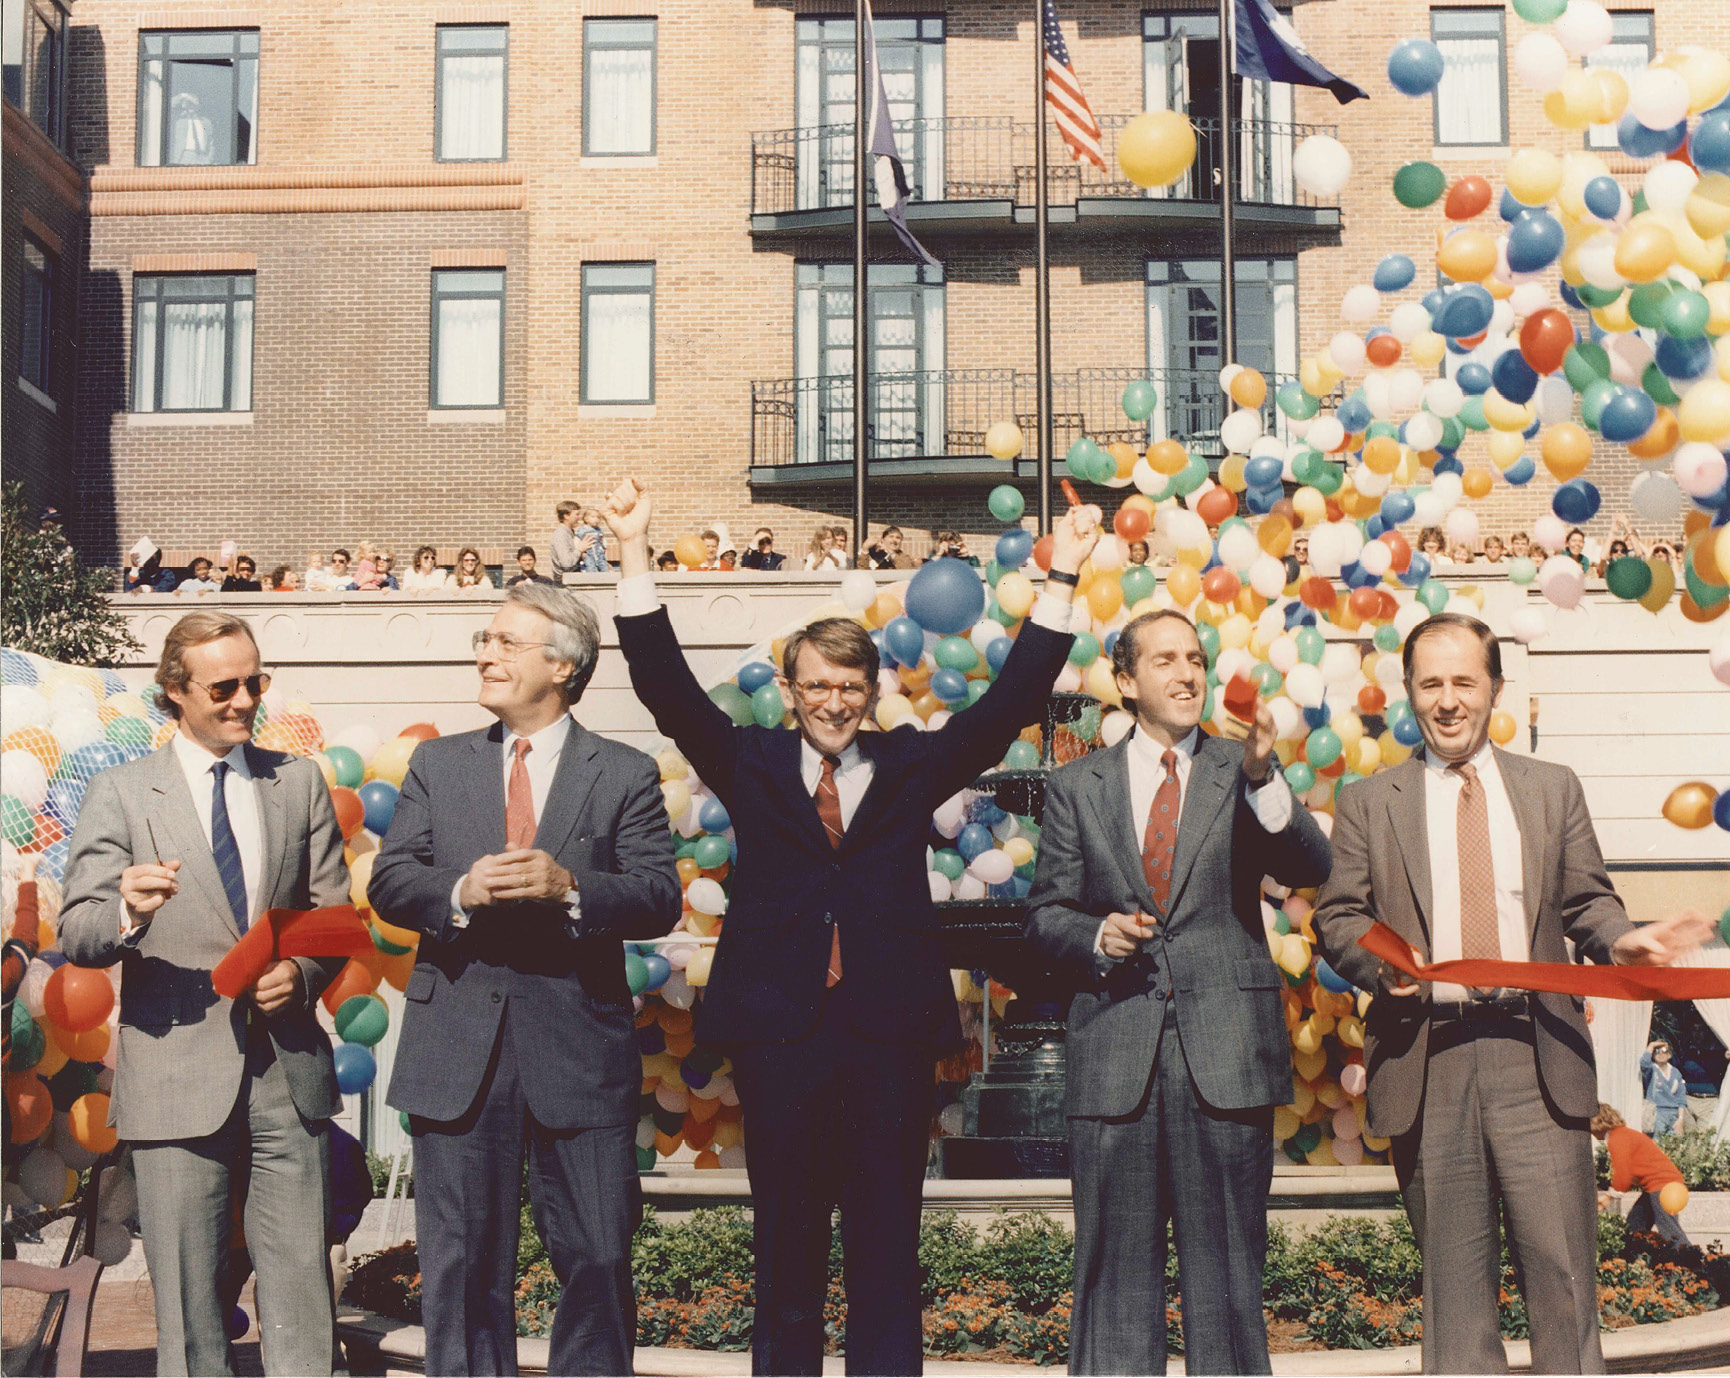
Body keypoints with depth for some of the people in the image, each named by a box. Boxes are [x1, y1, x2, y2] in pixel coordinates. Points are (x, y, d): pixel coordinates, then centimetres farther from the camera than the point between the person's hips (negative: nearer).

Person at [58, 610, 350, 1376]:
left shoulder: (300, 782, 11)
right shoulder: (120, 793, 2)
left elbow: (335, 911, 13)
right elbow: (76, 933, -5)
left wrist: (302, 970, -8)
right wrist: (129, 913, -28)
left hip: (288, 1065, 2)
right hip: (177, 1074, -2)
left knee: (302, 1277, 5)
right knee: (188, 1293, 3)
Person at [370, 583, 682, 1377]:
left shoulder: (625, 775, 5)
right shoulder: (437, 765, 12)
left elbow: (659, 899, -4)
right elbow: (389, 883, 4)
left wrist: (569, 887, -20)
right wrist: (461, 891, -16)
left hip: (578, 1050, -2)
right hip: (458, 1053, 2)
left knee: (597, 1264, 2)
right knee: (462, 1266, 8)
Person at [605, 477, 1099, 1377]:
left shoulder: (912, 766, 10)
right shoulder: (752, 766, 8)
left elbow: (1010, 702, 4)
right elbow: (670, 690, -1)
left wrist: (1061, 581, -5)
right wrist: (636, 558, -11)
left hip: (890, 1034, 1)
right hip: (780, 1033, 0)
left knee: (888, 1255, 6)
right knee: (787, 1253, 7)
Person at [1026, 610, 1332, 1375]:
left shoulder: (1243, 776, 9)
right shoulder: (1076, 788, 11)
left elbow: (1310, 869, -6)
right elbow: (1045, 913, 12)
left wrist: (1262, 777, -20)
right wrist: (1096, 935, -9)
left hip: (1225, 1051, 0)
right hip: (1114, 1050, 1)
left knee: (1227, 1261, 4)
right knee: (1116, 1265, 5)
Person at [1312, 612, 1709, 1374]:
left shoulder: (1554, 788, 15)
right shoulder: (1367, 802, 11)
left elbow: (1586, 902, 11)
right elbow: (1337, 917, 7)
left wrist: (1623, 940, -11)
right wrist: (1378, 959, -14)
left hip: (1536, 1054, 0)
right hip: (1425, 1060, 0)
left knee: (1562, 1263, -3)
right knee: (1453, 1271, 4)